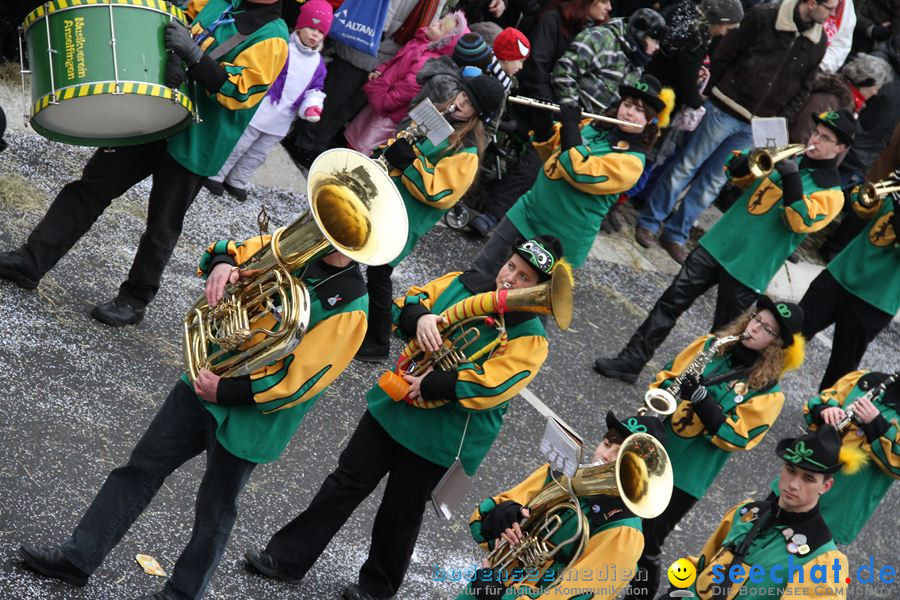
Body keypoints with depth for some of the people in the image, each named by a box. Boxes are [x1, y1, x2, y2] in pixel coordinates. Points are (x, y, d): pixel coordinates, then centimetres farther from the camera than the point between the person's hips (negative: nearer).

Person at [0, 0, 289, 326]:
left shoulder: (272, 39, -12)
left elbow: (238, 91, -22)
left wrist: (192, 52, -30)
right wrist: (170, 55, -7)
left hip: (193, 148, -6)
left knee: (161, 229, 7)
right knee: (91, 186, 5)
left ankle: (134, 300, 25)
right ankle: (30, 262, 10)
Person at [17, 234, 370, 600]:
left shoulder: (351, 306, -21)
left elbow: (297, 383, -23)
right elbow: (239, 253, 7)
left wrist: (225, 391, -21)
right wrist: (223, 263, -18)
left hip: (248, 419, -6)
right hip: (209, 378, 6)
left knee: (215, 510, 12)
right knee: (142, 468, 12)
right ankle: (78, 557, 23)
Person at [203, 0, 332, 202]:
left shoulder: (318, 63, 6)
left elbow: (315, 89, 12)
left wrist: (312, 105, -7)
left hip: (281, 122, 6)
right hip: (257, 113, -6)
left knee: (258, 155, 18)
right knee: (237, 147, 4)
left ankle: (237, 182, 34)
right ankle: (215, 176, 21)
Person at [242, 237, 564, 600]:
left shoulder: (529, 337, -13)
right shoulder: (461, 284, 2)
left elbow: (490, 386, -24)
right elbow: (404, 306, 1)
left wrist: (431, 386, -25)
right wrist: (419, 317, -21)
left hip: (436, 437, -4)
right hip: (393, 407, 5)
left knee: (399, 514, 11)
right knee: (345, 484, 12)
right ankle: (287, 558, 22)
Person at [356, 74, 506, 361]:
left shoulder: (466, 154, -19)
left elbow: (438, 193, -23)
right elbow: (403, 139, 17)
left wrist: (410, 163, -27)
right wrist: (388, 151, -3)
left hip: (401, 221, -8)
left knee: (378, 274, -1)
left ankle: (378, 343, 15)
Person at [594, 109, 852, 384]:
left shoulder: (831, 191, -5)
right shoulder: (783, 157, 11)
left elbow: (802, 222, -21)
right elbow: (734, 173, 11)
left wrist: (791, 177, -27)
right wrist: (753, 158, -10)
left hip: (748, 270, -5)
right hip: (718, 245, 5)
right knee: (671, 302, -1)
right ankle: (630, 361, 3)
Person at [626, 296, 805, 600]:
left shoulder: (768, 393, -9)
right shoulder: (710, 346, 2)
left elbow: (734, 438, -17)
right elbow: (665, 377, 9)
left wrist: (699, 397, -26)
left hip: (684, 476, -4)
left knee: (646, 545, 1)